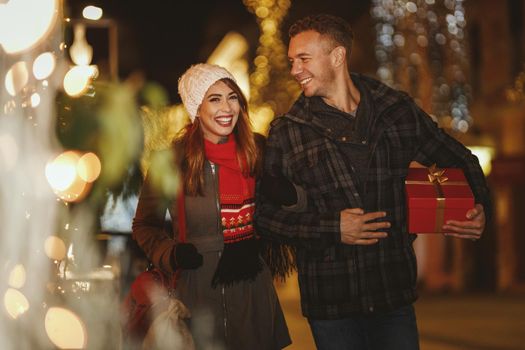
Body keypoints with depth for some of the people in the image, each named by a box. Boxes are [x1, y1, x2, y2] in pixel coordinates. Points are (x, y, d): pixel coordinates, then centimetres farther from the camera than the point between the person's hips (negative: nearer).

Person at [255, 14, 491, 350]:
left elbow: (458, 160, 16)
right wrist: (332, 228, -13)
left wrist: (479, 207, -3)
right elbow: (263, 213, -3)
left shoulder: (398, 110, 3)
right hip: (329, 302, -1)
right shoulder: (286, 132, -2)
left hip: (394, 296, 1)